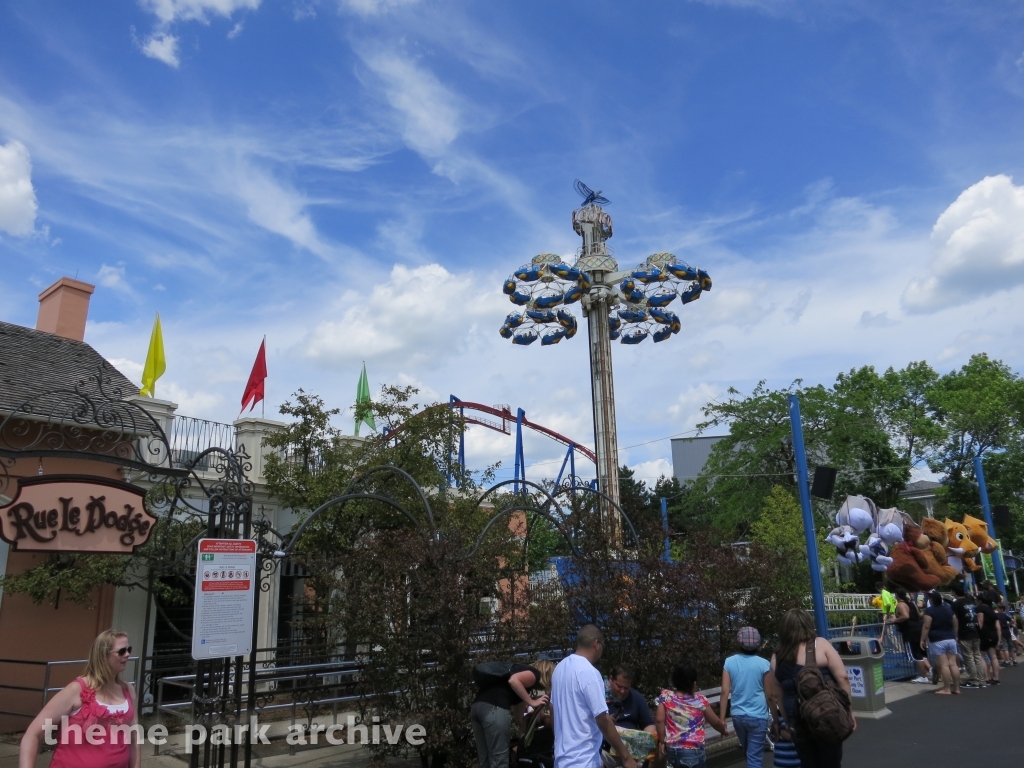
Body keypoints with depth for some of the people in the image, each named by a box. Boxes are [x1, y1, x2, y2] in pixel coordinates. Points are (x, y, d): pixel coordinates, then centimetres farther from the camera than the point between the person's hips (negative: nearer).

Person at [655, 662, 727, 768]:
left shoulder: (666, 696, -2)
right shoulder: (700, 701, -3)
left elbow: (659, 720, -10)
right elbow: (716, 722, 10)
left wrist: (662, 741, 1)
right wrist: (723, 730, 31)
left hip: (672, 750, 3)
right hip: (693, 751, -3)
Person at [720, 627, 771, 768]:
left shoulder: (729, 662, -3)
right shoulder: (763, 663, -8)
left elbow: (725, 691, -5)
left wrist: (722, 719, 0)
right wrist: (773, 717, 12)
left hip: (738, 715, 3)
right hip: (758, 716, -3)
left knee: (749, 754, 24)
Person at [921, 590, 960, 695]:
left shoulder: (929, 610, -9)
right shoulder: (949, 608, 11)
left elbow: (926, 626, -14)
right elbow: (955, 624, 16)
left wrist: (923, 640, -7)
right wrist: (955, 636, 29)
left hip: (937, 641, -7)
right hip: (951, 639, 7)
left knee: (944, 665, -6)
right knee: (953, 664, 9)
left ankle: (946, 689, -4)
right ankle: (956, 687, 13)